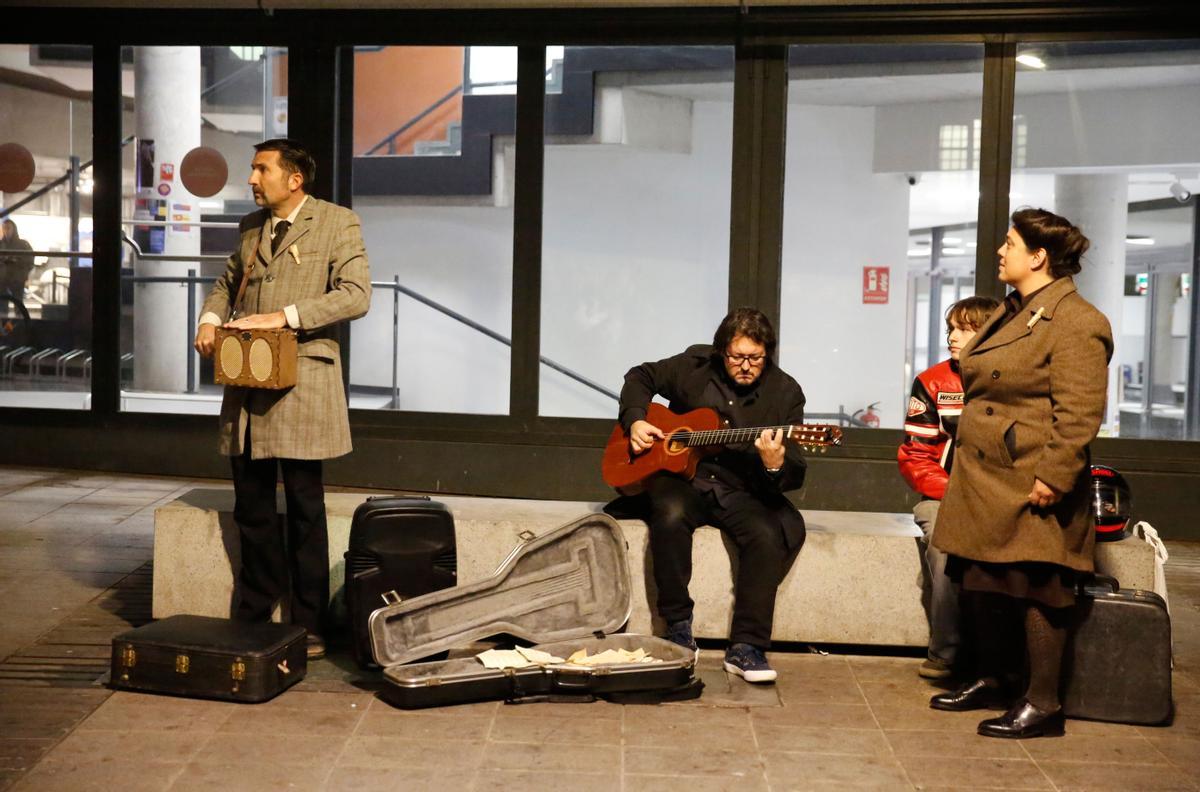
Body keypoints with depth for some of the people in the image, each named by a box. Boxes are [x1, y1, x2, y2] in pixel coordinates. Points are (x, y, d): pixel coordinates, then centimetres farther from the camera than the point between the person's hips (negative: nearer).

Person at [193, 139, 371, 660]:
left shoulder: (337, 223, -2)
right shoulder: (250, 227, 16)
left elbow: (355, 295, -13)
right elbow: (227, 283, 28)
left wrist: (284, 315, -20)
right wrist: (210, 319, 6)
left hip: (300, 383, -6)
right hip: (246, 383, 6)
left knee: (305, 509, 2)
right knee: (251, 508, 11)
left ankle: (308, 625, 12)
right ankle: (255, 615, 24)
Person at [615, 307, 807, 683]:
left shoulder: (785, 392, -3)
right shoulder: (695, 366, 1)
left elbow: (795, 477, -6)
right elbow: (641, 376, 20)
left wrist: (776, 465, -31)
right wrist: (635, 420, 2)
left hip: (742, 492, 0)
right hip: (682, 479, 0)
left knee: (769, 534, -31)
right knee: (670, 514, -34)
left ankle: (746, 648, -23)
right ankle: (678, 627, -18)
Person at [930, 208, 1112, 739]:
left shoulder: (1075, 323, -15)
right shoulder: (1013, 313, 16)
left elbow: (1079, 414, -20)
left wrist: (1053, 477, -23)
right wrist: (966, 468, 24)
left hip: (1031, 490, -10)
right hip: (986, 480, 10)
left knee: (1035, 588, -1)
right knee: (984, 584, 16)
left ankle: (1042, 703, 9)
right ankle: (994, 680, 31)